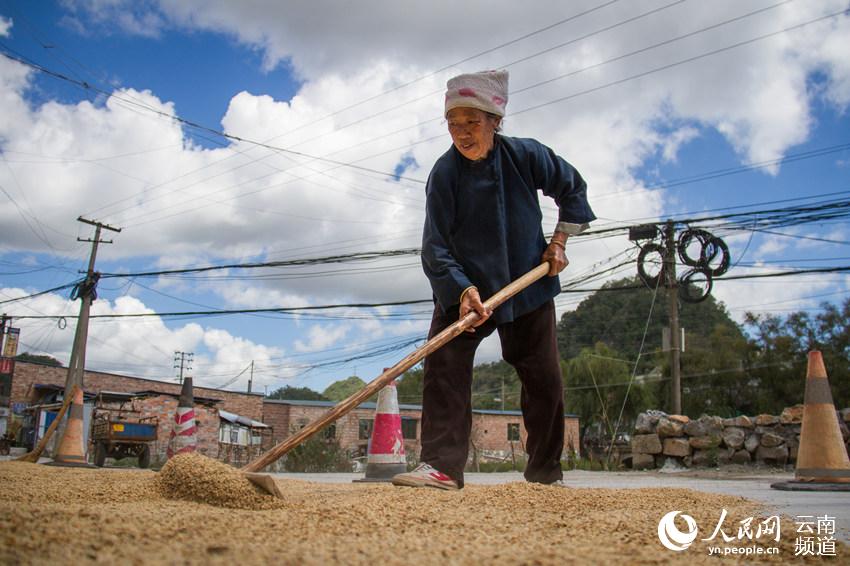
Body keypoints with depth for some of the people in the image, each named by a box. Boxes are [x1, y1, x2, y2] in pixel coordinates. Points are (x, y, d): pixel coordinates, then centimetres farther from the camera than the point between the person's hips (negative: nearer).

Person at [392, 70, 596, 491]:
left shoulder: (525, 155, -11)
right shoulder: (444, 173, -14)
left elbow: (573, 187, 7)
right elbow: (436, 246, -18)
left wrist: (559, 241, 0)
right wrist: (462, 289, -31)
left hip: (529, 283, 1)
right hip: (463, 286, -1)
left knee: (543, 378, 4)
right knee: (444, 364, -18)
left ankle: (546, 472, 20)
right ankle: (442, 466, -14)